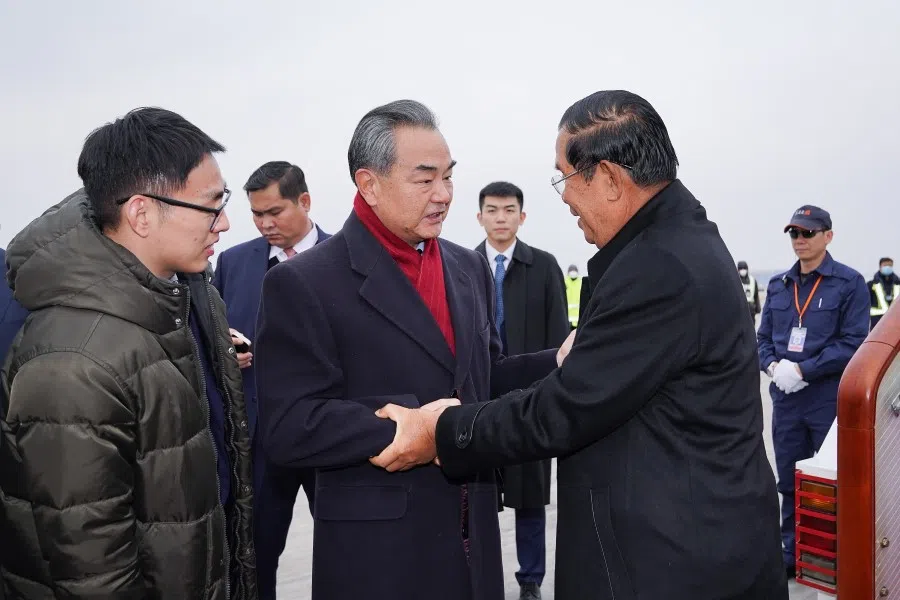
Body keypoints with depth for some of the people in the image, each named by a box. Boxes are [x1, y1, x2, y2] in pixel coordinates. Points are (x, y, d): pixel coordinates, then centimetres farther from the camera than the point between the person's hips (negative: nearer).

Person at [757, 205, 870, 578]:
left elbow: (853, 343, -13)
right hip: (786, 399, 5)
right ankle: (792, 554, 28)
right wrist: (774, 366, -9)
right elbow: (763, 338, 12)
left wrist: (802, 370, -18)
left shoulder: (850, 283, -6)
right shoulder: (778, 285, 10)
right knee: (790, 483, 14)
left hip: (832, 400, -5)